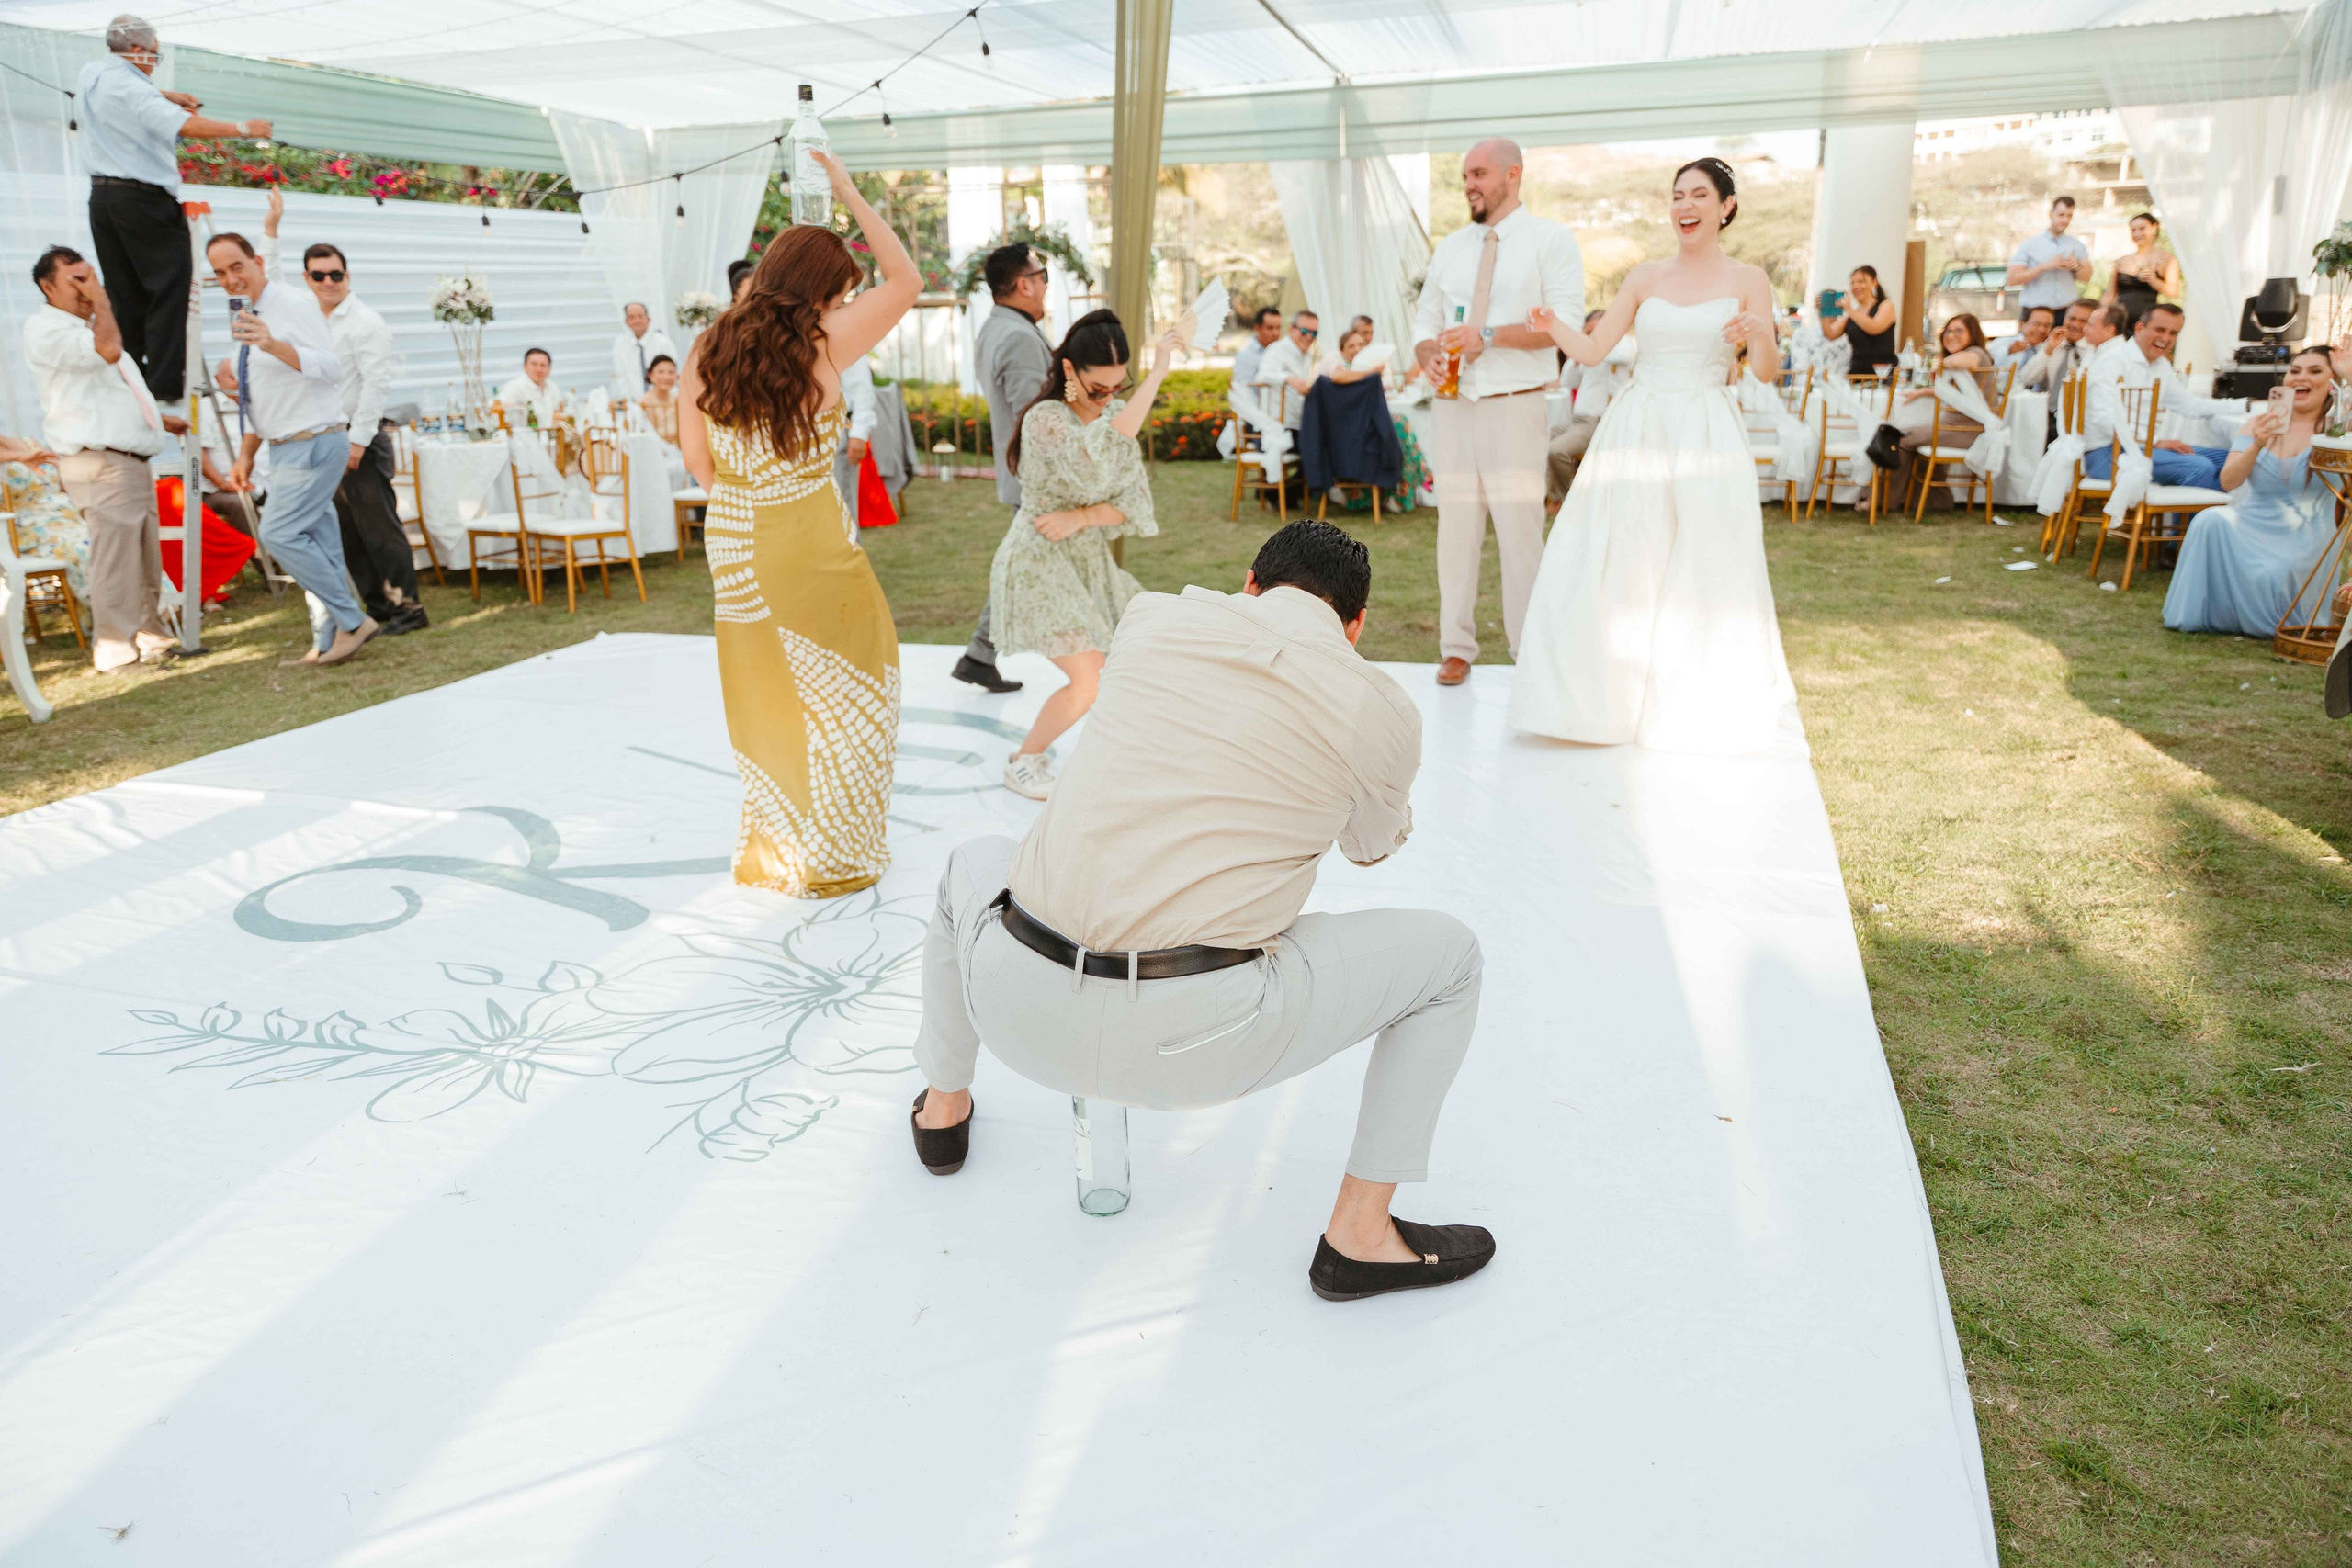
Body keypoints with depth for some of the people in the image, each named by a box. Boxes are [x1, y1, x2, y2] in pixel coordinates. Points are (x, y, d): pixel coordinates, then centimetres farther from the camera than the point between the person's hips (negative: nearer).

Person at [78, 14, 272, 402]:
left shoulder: (90, 75, 12)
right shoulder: (132, 89, -15)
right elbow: (184, 126, -29)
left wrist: (164, 95, 24)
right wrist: (241, 128, -26)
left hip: (101, 195, 9)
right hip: (142, 199, -9)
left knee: (125, 294, 12)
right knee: (169, 287, -6)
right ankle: (164, 385, -13)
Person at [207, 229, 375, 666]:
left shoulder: (294, 304, -10)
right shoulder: (246, 319, 16)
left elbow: (331, 369, -23)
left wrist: (274, 345, -34)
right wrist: (246, 455, 21)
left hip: (315, 444, -9)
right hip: (285, 447, 9)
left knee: (278, 533, -15)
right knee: (320, 545, 10)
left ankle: (352, 620, -7)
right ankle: (329, 643, 14)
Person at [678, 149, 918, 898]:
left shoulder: (707, 349, 2)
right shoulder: (820, 344, -12)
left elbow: (696, 457, 6)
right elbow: (905, 278, -3)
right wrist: (848, 193, 3)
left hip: (732, 547, 5)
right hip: (808, 545, -5)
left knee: (765, 694, 18)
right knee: (843, 686, 11)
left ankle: (768, 850, 32)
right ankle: (832, 857, 18)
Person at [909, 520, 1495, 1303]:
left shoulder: (1153, 615, 10)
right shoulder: (1384, 712, 3)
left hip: (1022, 1005, 4)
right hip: (1192, 1033, -3)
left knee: (976, 865, 39)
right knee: (1447, 954, 18)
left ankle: (943, 1109, 56)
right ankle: (1360, 1237, 21)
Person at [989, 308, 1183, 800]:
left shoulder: (1118, 415, 3)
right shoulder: (1046, 418, -20)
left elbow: (1136, 502, -1)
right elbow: (1097, 463, -41)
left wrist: (1081, 518, -20)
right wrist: (1156, 376, -40)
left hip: (1090, 561, 8)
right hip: (1040, 563, -8)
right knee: (1089, 684, -16)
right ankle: (1022, 762, 7)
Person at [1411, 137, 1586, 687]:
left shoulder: (1551, 240, 2)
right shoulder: (1449, 248, 18)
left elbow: (1566, 323, -9)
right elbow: (1425, 320, 18)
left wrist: (1489, 336, -18)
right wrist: (1427, 355, -6)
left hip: (1516, 408, -4)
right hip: (1452, 406, 4)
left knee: (1521, 529, -7)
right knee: (1455, 528, 4)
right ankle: (1456, 648, 12)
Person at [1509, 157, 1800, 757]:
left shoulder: (1748, 280, 5)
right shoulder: (1645, 277, 11)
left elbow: (1766, 372, -1)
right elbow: (1591, 350, 5)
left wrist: (1760, 335, -22)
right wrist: (1553, 327, -14)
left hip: (1706, 437, -2)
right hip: (1637, 432, 2)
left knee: (1706, 571, 1)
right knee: (1613, 566, -1)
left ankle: (1703, 707, 17)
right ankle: (1609, 697, 12)